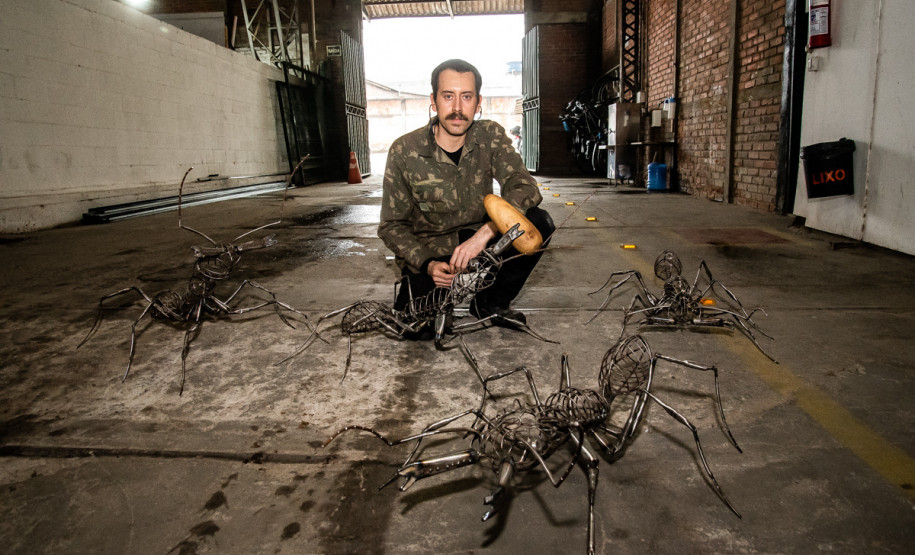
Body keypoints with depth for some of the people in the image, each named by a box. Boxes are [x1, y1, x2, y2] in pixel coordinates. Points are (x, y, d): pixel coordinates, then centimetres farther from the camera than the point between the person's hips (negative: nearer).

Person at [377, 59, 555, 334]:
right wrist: (427, 265, -27)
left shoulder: (491, 136, -8)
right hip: (428, 252, -2)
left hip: (476, 242, 2)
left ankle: (490, 302, -2)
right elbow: (391, 225, -9)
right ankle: (414, 289, 14)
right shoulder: (404, 152, -13)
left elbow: (525, 187, -20)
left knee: (539, 223, -22)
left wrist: (485, 232, -37)